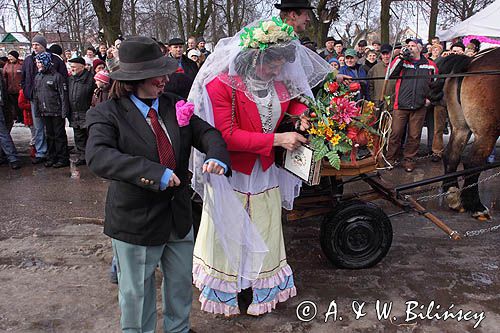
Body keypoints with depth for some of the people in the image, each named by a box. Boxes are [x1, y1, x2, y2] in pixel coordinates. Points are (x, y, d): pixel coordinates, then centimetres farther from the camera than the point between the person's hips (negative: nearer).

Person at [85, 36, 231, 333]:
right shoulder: (108, 113, -14)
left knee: (181, 282, 24)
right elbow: (98, 156, -29)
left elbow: (207, 132, -4)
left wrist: (217, 157, -27)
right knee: (137, 292, 14)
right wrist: (153, 173, -37)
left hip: (179, 216, 5)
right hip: (135, 221, -5)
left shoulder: (173, 106, 1)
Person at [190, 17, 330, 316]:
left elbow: (294, 98, 20)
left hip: (266, 173, 5)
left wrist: (301, 113, -5)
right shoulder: (222, 84, -19)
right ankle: (229, 292, 33)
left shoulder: (279, 81, -2)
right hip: (231, 174, -5)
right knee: (230, 235, 11)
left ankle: (259, 290, 34)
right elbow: (226, 135, -24)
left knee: (263, 234, 14)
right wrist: (275, 139, -26)